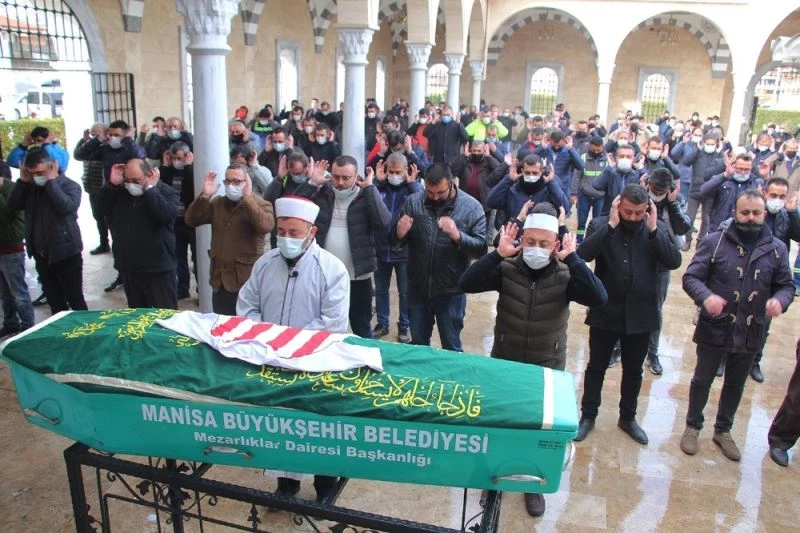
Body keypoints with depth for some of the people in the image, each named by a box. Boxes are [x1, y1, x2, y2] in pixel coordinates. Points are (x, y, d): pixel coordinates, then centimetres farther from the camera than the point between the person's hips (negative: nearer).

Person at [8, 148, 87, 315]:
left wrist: (52, 181, -22)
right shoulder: (31, 187, 10)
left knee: (75, 299, 0)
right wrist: (23, 181, -6)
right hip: (41, 255, 6)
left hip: (66, 254, -6)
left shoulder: (70, 185, -9)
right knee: (54, 301, 16)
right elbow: (13, 205, 1)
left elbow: (67, 207, -27)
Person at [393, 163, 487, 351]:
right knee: (417, 344, 20)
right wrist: (399, 233, -23)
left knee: (451, 347, 15)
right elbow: (395, 242, 0)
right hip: (417, 288, 2)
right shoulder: (413, 202, -3)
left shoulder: (471, 207, -9)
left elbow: (481, 248, -14)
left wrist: (457, 236, -31)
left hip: (451, 291, -2)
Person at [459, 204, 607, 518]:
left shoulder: (565, 275, -13)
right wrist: (498, 254, -30)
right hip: (504, 363, 1)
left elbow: (599, 298, -29)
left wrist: (572, 259, -31)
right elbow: (466, 284, -23)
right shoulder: (506, 268, -13)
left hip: (547, 368, 0)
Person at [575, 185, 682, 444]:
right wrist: (611, 225, -25)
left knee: (633, 370, 17)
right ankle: (588, 415, 27)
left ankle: (628, 418, 35)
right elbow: (583, 254, -23)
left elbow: (674, 262, -14)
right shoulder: (600, 225, -7)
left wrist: (653, 230, -21)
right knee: (596, 367, 11)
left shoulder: (657, 228, -1)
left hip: (640, 314, 2)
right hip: (605, 311, -2)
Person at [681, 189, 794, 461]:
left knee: (736, 385, 20)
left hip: (750, 333, 3)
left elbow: (787, 285, 4)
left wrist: (779, 300, -20)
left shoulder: (777, 248, -1)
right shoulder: (715, 241, -11)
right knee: (702, 380, 14)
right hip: (714, 329, -3)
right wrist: (706, 297, -33)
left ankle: (723, 430, 41)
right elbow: (690, 277, -13)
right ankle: (693, 427, 35)